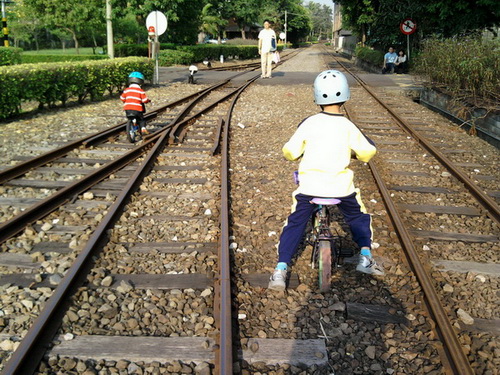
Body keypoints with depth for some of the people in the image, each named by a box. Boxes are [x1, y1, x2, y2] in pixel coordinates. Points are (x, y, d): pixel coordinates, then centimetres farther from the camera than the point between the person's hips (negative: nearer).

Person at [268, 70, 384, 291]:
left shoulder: (309, 123, -5)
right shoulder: (347, 127, -6)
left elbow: (290, 151, -3)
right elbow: (367, 152, -4)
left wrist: (294, 155, 21)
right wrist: (359, 154, 19)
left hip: (309, 185, 0)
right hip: (341, 186, 0)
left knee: (294, 224, 12)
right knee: (359, 218, 26)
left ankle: (281, 269, 3)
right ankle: (365, 257, 16)